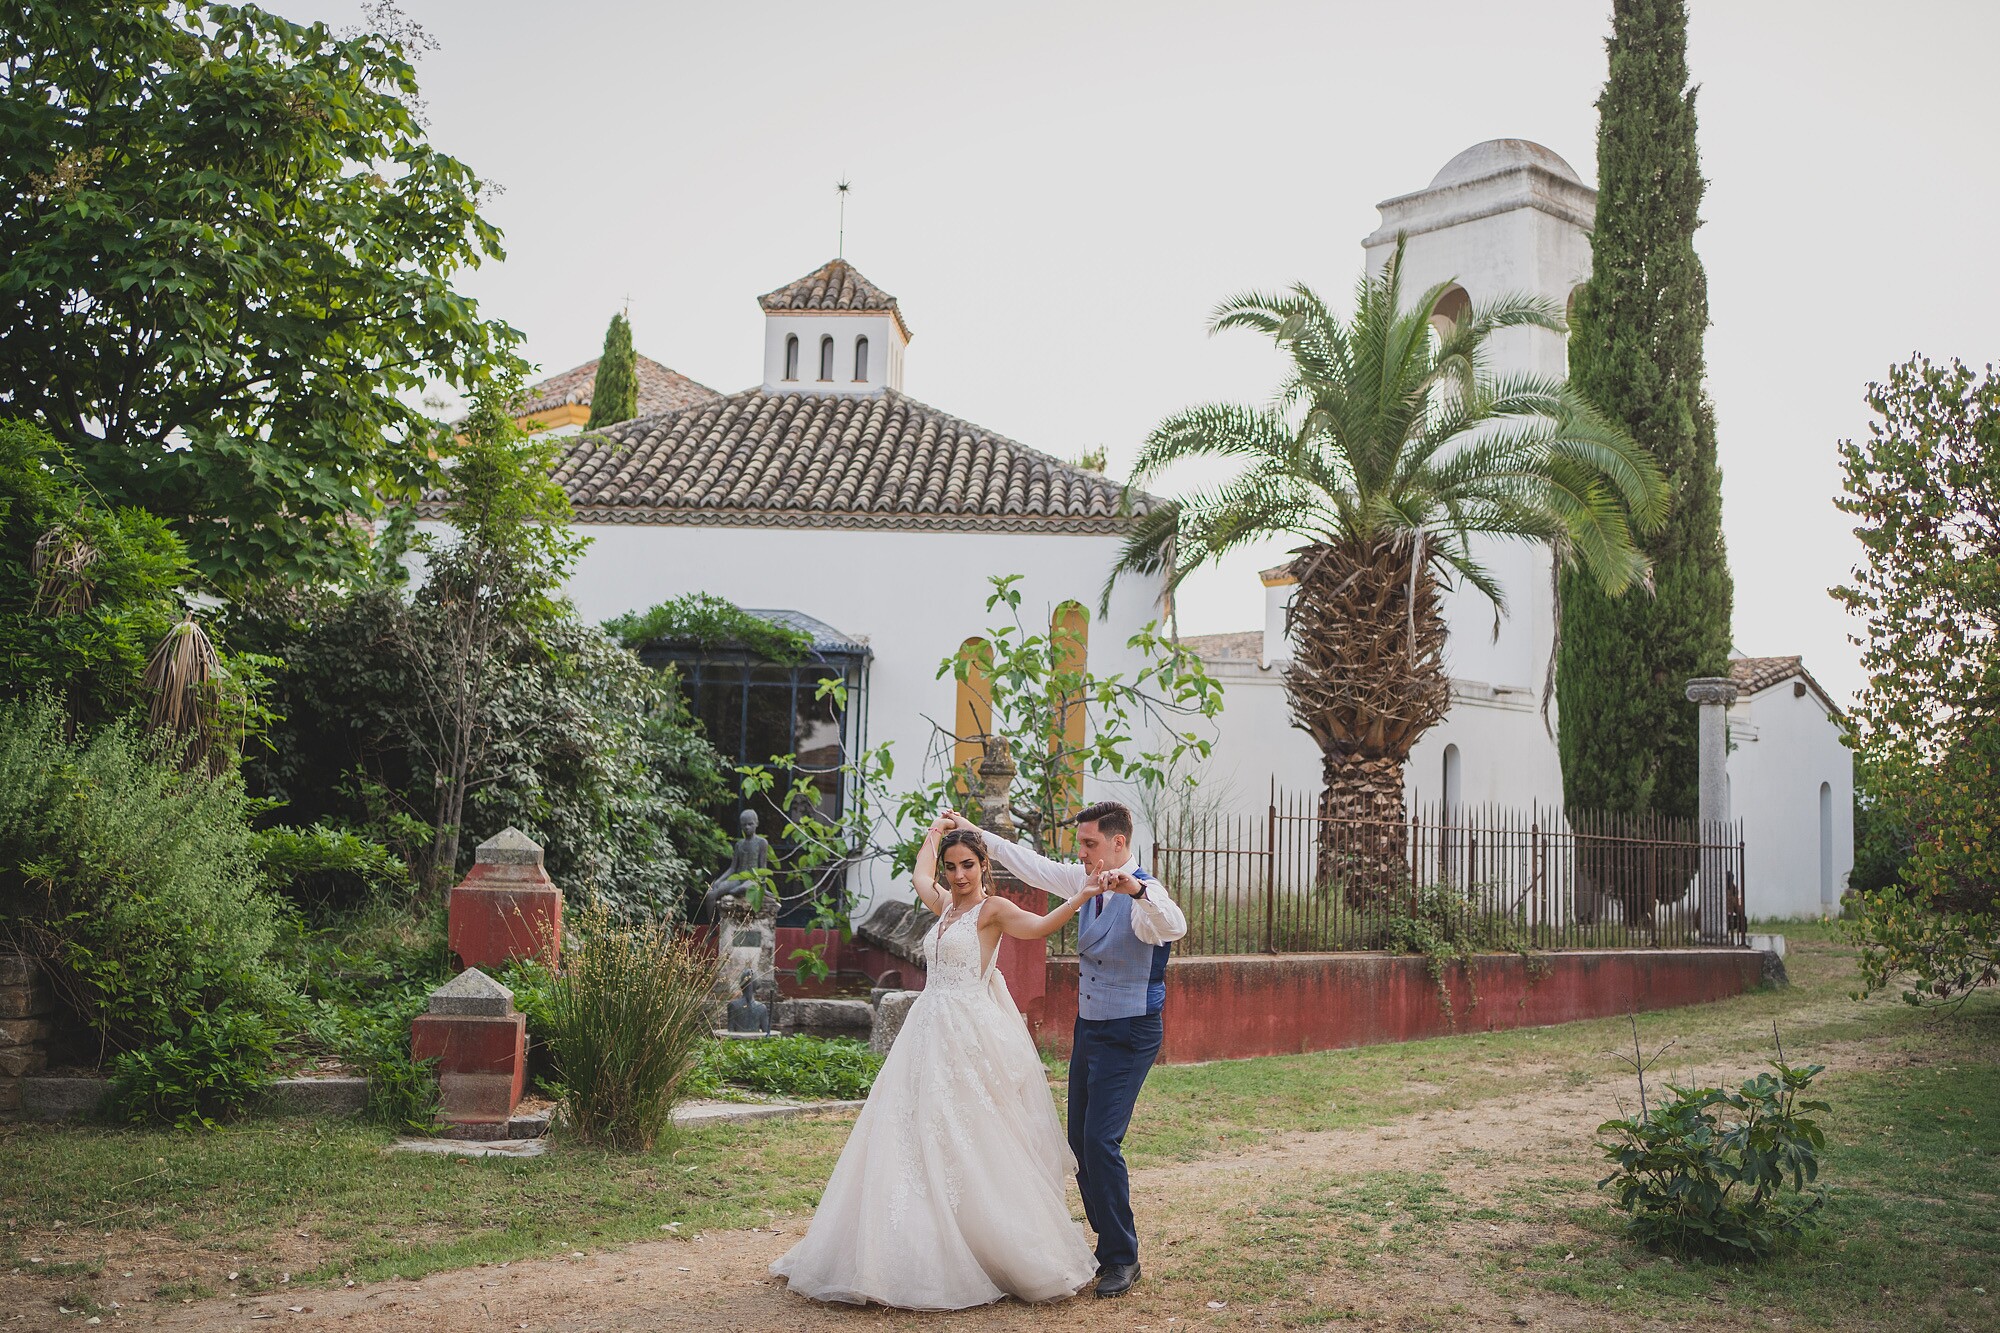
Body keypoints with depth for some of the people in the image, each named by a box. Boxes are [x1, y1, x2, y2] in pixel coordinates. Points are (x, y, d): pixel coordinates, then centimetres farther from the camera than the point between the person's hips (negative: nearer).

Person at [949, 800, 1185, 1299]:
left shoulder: (1144, 895, -20)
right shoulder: (1087, 882, 3)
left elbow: (1175, 926, -40)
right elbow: (1035, 867, 15)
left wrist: (1136, 889, -58)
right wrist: (978, 835, 16)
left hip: (1128, 1034, -8)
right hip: (1088, 1028, 8)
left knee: (1100, 1141, -14)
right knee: (1080, 1141, 11)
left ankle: (1122, 1259, -1)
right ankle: (1109, 1243, 23)